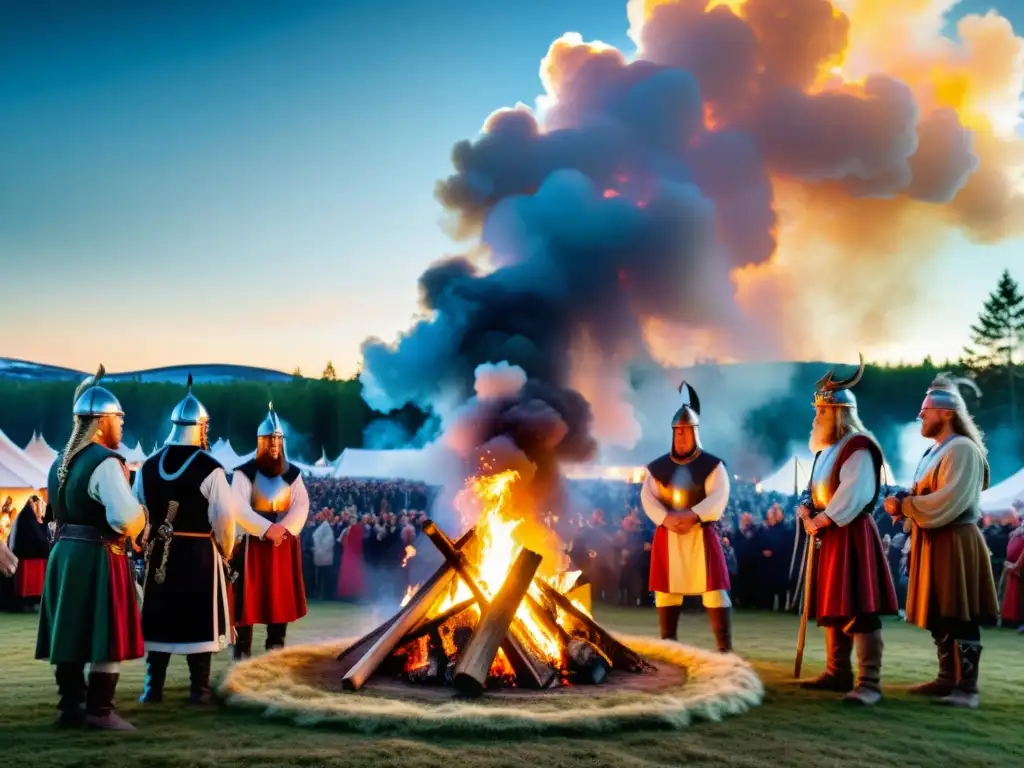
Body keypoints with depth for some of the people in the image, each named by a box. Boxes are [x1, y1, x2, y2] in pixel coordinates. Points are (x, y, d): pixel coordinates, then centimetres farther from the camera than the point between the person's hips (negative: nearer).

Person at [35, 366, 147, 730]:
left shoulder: (61, 461, 12)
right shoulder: (105, 462, -17)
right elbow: (126, 519, -27)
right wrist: (142, 515, -5)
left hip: (64, 552, 9)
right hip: (98, 557, -9)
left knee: (70, 632, 13)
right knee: (105, 635, 0)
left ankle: (70, 706, 21)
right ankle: (99, 711, 3)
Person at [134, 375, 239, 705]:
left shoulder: (149, 466, 2)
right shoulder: (210, 468, -13)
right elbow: (224, 517, -13)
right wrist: (225, 550, 4)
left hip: (159, 551, 4)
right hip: (199, 552, -4)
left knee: (160, 618, 11)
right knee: (199, 620, 4)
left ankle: (153, 688, 15)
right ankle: (199, 689, 7)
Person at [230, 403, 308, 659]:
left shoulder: (293, 474, 8)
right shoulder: (245, 472, -4)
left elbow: (301, 507, -1)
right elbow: (239, 509, -14)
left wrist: (284, 528, -17)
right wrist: (267, 529, -23)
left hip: (285, 544, 4)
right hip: (253, 544, -3)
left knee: (281, 598, 8)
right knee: (248, 600, -2)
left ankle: (276, 652, 18)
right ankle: (242, 654, 6)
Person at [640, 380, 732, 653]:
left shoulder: (712, 465, 1)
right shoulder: (658, 467, 9)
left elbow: (718, 498, -11)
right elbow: (647, 498, -2)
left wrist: (692, 515, -25)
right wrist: (666, 518, -20)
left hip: (701, 535, -3)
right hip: (667, 537, 3)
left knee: (714, 589, -7)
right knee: (666, 591, 6)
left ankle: (725, 649, -2)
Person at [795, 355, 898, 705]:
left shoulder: (859, 447, -13)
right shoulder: (827, 448, 17)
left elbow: (852, 496, -21)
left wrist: (821, 520, -16)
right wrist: (807, 510, 2)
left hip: (853, 536, -10)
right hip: (829, 536, 10)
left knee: (859, 609, -10)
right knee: (832, 606, 13)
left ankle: (869, 683, -9)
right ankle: (838, 673, 22)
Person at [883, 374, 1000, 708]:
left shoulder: (962, 450, -13)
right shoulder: (934, 452, 17)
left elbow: (947, 503, -22)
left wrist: (903, 505, -15)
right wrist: (903, 503, 1)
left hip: (956, 543, -10)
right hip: (934, 543, 10)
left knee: (960, 617, -7)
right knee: (939, 616, 13)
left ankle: (967, 688, -3)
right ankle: (948, 678, 21)